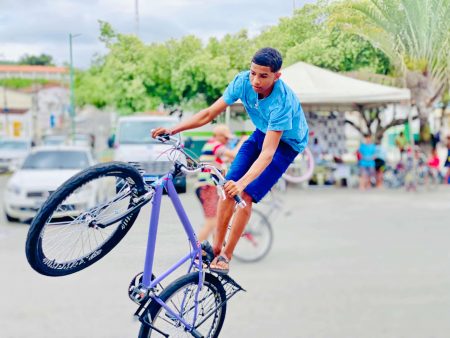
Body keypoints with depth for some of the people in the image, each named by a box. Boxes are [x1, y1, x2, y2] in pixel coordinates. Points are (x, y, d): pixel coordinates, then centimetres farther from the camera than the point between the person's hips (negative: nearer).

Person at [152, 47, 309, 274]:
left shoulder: (282, 102, -38)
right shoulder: (243, 81, -23)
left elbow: (267, 152, -43)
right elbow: (209, 114, -16)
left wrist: (243, 183, -55)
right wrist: (173, 130, -25)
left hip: (287, 143, -5)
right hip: (262, 133, 5)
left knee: (245, 195, -17)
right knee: (228, 186, -8)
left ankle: (226, 256, -5)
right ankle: (216, 246, 6)